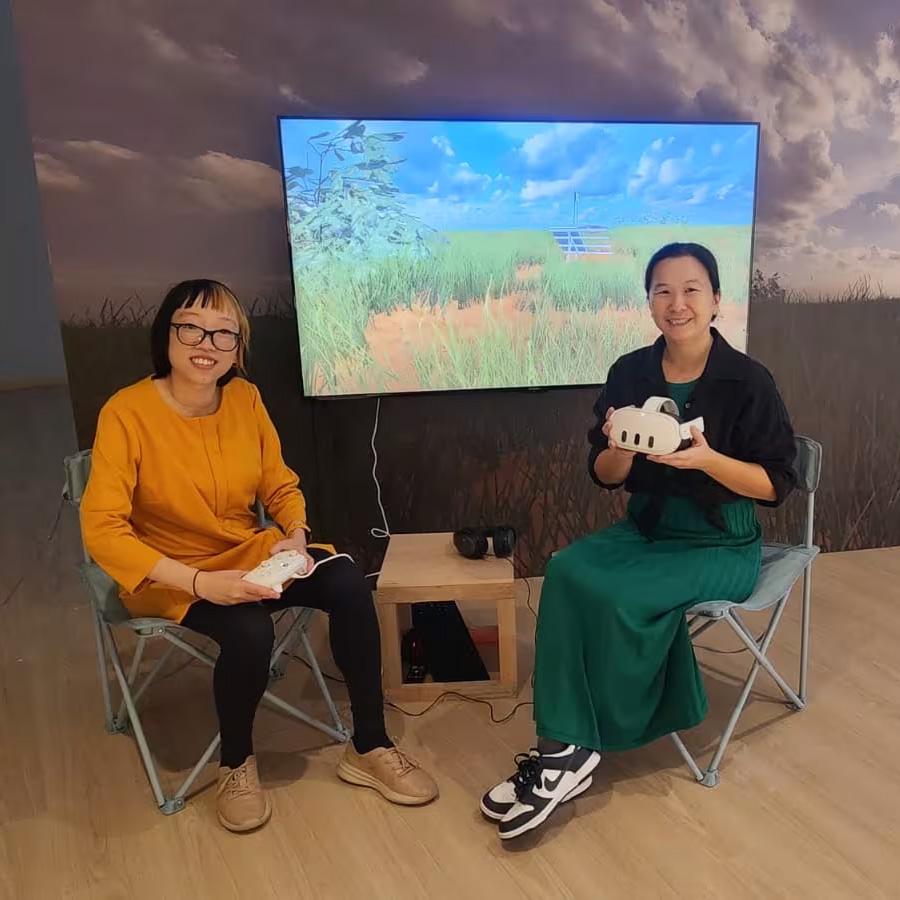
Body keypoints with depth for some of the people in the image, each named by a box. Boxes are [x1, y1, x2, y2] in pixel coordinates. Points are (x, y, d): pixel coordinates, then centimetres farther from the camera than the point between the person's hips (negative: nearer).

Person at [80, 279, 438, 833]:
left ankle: (369, 747, -3)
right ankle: (236, 765, 0)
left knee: (348, 584, -20)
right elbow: (102, 529, -24)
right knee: (249, 630, -32)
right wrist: (200, 582, -33)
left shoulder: (245, 398, -6)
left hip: (251, 552, 4)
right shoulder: (127, 413, -19)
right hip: (170, 576, -4)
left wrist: (296, 537, -16)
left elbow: (281, 487, 5)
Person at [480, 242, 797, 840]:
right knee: (566, 573, -24)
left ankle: (578, 747, -8)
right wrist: (621, 450, -20)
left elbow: (777, 485, -10)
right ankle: (563, 744, -19)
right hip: (645, 529, 4)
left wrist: (708, 460, -26)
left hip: (723, 545, -4)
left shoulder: (748, 380, -11)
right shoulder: (630, 373, -1)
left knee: (618, 596, -28)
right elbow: (605, 476, 3)